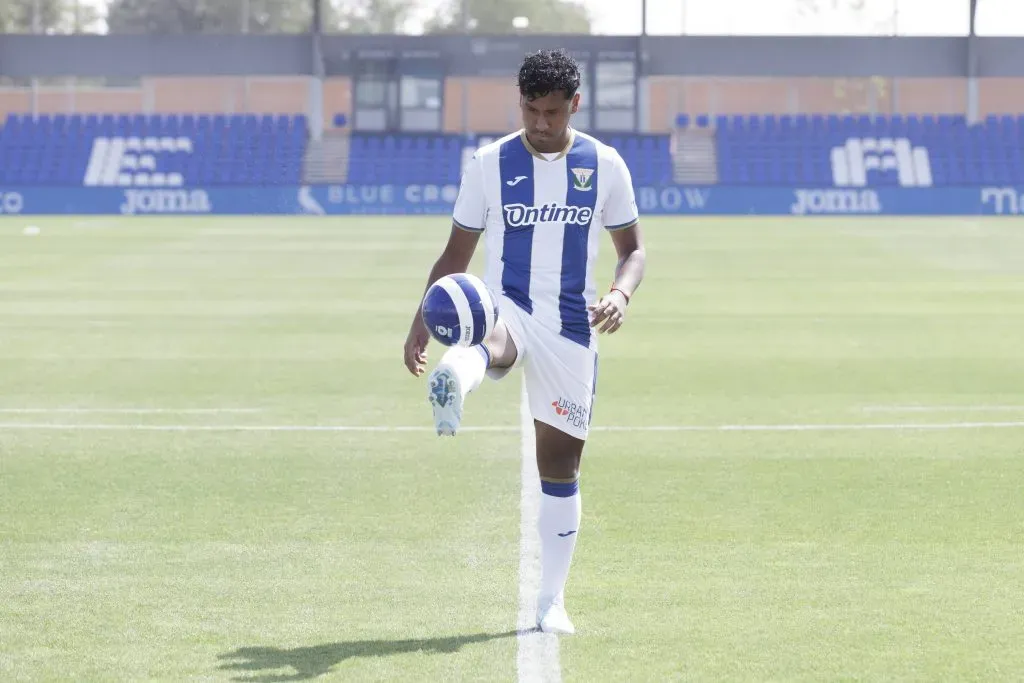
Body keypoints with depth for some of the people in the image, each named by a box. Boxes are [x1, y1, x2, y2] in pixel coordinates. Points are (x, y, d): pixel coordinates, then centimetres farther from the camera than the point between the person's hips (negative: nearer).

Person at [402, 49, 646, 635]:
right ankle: (454, 386, -78)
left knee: (561, 462, 4)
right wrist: (423, 321, -3)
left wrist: (622, 292, -11)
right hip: (505, 308, -2)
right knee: (496, 344, -40)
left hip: (571, 327, 2)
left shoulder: (604, 165, 4)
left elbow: (633, 247, 11)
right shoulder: (490, 163, 2)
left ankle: (552, 601, 14)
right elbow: (457, 254, 8)